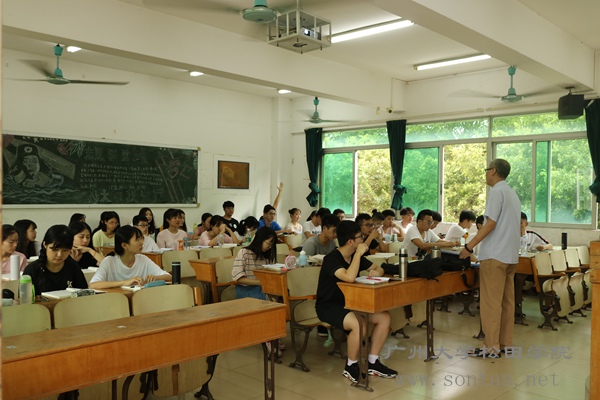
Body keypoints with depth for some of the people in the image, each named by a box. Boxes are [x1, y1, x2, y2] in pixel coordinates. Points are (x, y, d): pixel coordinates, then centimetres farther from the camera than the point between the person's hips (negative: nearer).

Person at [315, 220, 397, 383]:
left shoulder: (355, 257, 4)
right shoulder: (332, 258, -21)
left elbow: (379, 269, 14)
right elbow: (349, 277, -38)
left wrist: (376, 272, -10)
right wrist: (358, 254, -28)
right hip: (328, 307, -8)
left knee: (384, 317, -6)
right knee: (359, 324, -33)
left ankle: (372, 363, 3)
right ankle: (351, 367, -10)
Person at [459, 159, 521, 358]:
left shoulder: (497, 191, -10)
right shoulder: (512, 193, 18)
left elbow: (490, 223, -17)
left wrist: (469, 246, -15)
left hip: (495, 255, -9)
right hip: (510, 255, 9)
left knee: (491, 302, -5)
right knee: (506, 300, 10)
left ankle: (492, 347, -2)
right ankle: (505, 343, 16)